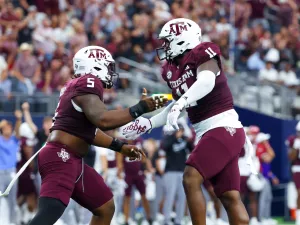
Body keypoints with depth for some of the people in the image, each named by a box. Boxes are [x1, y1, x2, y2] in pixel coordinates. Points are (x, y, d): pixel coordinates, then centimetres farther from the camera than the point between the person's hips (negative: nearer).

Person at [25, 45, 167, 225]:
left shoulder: (78, 85, 18)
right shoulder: (89, 83, -11)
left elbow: (88, 130, 25)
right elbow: (102, 120, -26)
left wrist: (120, 147, 31)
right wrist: (140, 109, -19)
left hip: (72, 161, 11)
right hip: (61, 158, -11)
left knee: (106, 207, 17)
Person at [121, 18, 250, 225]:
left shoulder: (202, 54, -11)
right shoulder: (172, 68, 13)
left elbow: (207, 81, -32)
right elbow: (177, 105, 25)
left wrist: (180, 103, -44)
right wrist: (148, 124, 21)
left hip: (223, 128, -8)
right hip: (210, 131, 8)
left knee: (191, 179, -18)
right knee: (230, 196, 2)